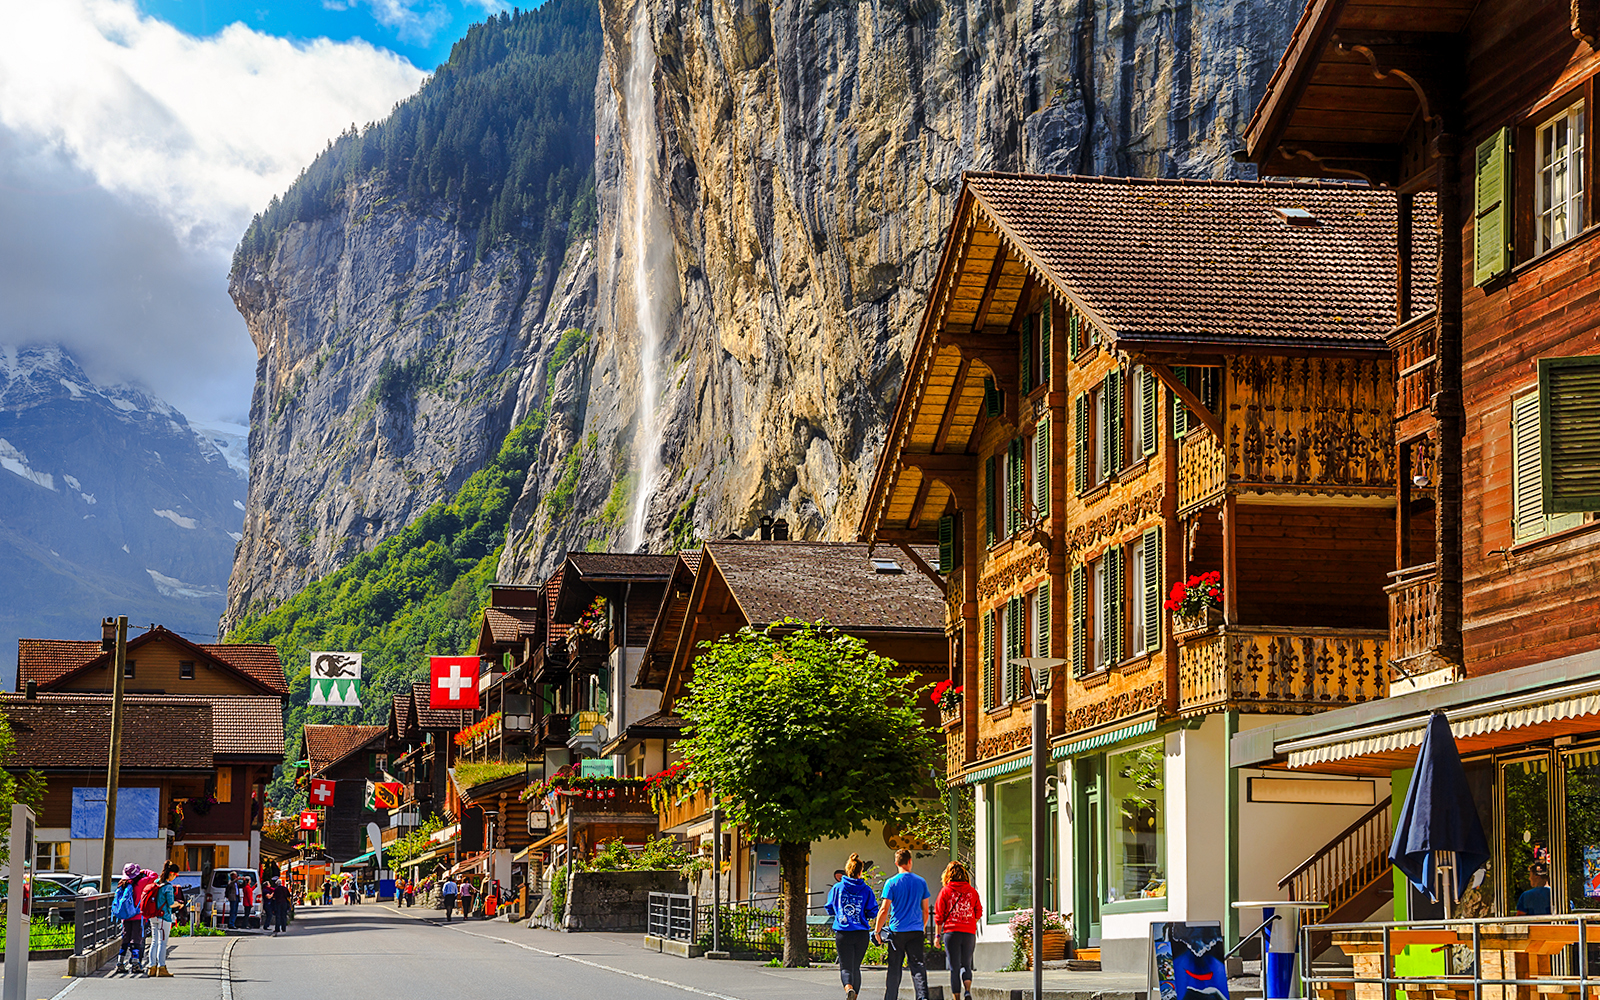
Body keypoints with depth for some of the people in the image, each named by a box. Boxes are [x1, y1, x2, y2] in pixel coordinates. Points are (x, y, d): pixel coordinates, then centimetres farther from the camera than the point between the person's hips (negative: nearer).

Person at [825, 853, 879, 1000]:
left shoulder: (837, 888, 1)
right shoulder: (866, 890, -1)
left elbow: (829, 909, 7)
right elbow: (873, 912, 1)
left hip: (842, 933, -1)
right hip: (861, 933, 1)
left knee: (846, 967, -2)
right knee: (856, 966, 16)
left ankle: (848, 987, -31)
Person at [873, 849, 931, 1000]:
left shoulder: (891, 883, -4)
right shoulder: (921, 882, 4)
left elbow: (884, 910, -7)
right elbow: (925, 911, 9)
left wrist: (877, 931, 1)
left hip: (897, 931, -1)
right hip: (916, 931, 1)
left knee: (894, 968, 7)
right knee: (918, 966, -2)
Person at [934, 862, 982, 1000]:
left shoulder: (945, 891, 0)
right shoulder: (972, 891, 5)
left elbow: (939, 915, 1)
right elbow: (979, 913, 12)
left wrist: (937, 934, 7)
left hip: (951, 932, -2)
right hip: (969, 933, 2)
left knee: (954, 967, 3)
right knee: (966, 965, 12)